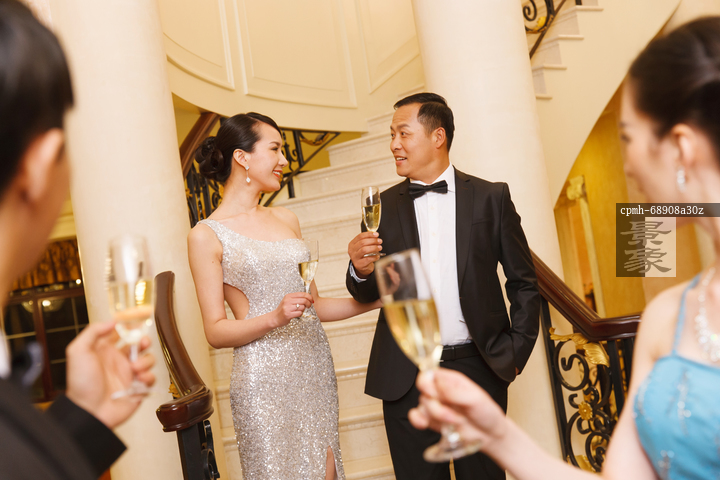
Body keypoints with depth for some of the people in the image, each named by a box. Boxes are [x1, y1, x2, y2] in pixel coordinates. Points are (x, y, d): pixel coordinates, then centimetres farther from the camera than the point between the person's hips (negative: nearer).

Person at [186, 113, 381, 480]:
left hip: (314, 365, 5)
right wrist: (275, 318, -21)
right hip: (264, 376, -5)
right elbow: (215, 331, -6)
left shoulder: (286, 219, 11)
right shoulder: (206, 236, -5)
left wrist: (375, 300, 7)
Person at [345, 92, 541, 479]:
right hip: (406, 375, 1)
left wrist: (516, 351, -2)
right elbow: (370, 294, 7)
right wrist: (361, 271, -14)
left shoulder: (491, 197, 1)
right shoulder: (385, 205, 5)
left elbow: (523, 282, 5)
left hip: (478, 367, -1)